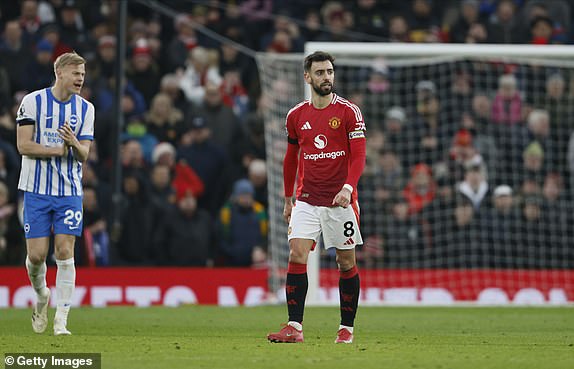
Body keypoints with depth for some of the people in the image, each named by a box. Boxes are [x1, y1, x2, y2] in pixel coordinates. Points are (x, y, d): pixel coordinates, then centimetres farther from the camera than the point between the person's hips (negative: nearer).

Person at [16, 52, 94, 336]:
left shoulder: (85, 108, 4)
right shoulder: (32, 102, -4)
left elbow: (83, 155, 1)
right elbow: (24, 145, -9)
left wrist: (74, 143, -21)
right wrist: (59, 150, -13)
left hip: (69, 191, 2)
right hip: (37, 188, -2)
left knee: (65, 252, -7)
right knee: (36, 255, -3)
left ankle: (61, 320, -5)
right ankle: (41, 295, 29)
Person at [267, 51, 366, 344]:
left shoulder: (349, 111, -4)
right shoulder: (296, 116, 7)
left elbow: (358, 156, -8)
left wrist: (348, 187, -24)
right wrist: (288, 200, 19)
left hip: (340, 200, -2)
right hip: (307, 199, 2)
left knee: (346, 262, 4)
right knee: (297, 256, -12)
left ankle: (347, 328, 15)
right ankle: (294, 327, -13)